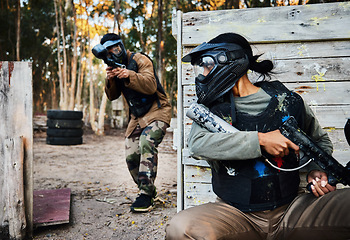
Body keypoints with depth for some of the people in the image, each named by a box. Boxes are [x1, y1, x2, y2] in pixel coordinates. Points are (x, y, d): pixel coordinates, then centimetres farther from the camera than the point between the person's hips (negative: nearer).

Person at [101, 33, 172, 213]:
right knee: (131, 157, 1)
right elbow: (112, 96, 3)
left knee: (147, 144, -30)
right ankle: (149, 192, 20)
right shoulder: (115, 66, 12)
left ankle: (146, 196, -26)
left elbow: (151, 86, -23)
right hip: (136, 117, 7)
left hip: (156, 111, -7)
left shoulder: (139, 59, -9)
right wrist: (110, 80, -17)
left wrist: (130, 75, -37)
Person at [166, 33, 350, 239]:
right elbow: (197, 144, -18)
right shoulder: (213, 107, 3)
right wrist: (260, 140, -21)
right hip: (236, 213, 0)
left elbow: (321, 140, 20)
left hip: (290, 210, 1)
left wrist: (317, 169, -2)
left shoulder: (288, 101, 2)